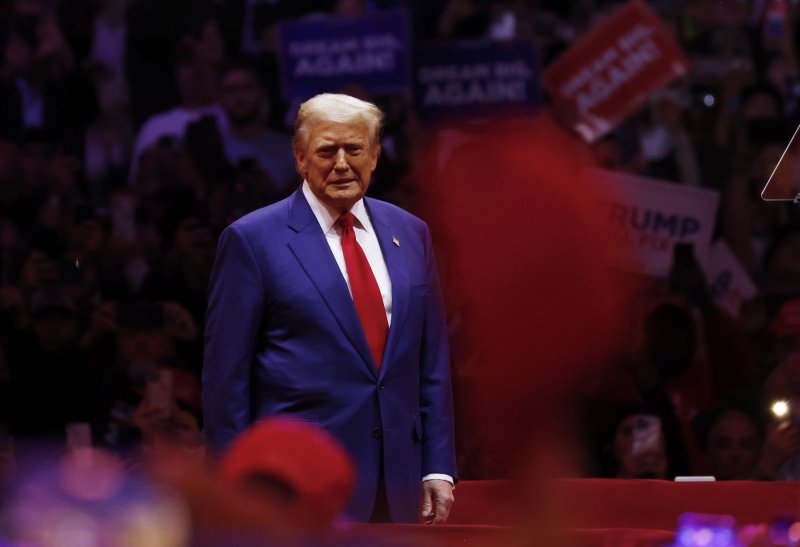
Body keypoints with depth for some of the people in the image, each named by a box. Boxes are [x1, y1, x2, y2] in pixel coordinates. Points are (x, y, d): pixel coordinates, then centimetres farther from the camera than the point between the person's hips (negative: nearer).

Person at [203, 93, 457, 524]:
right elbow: (224, 374, -2)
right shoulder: (252, 240, -2)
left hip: (395, 488, 5)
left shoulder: (409, 234, 13)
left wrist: (439, 468, 9)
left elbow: (432, 362, 15)